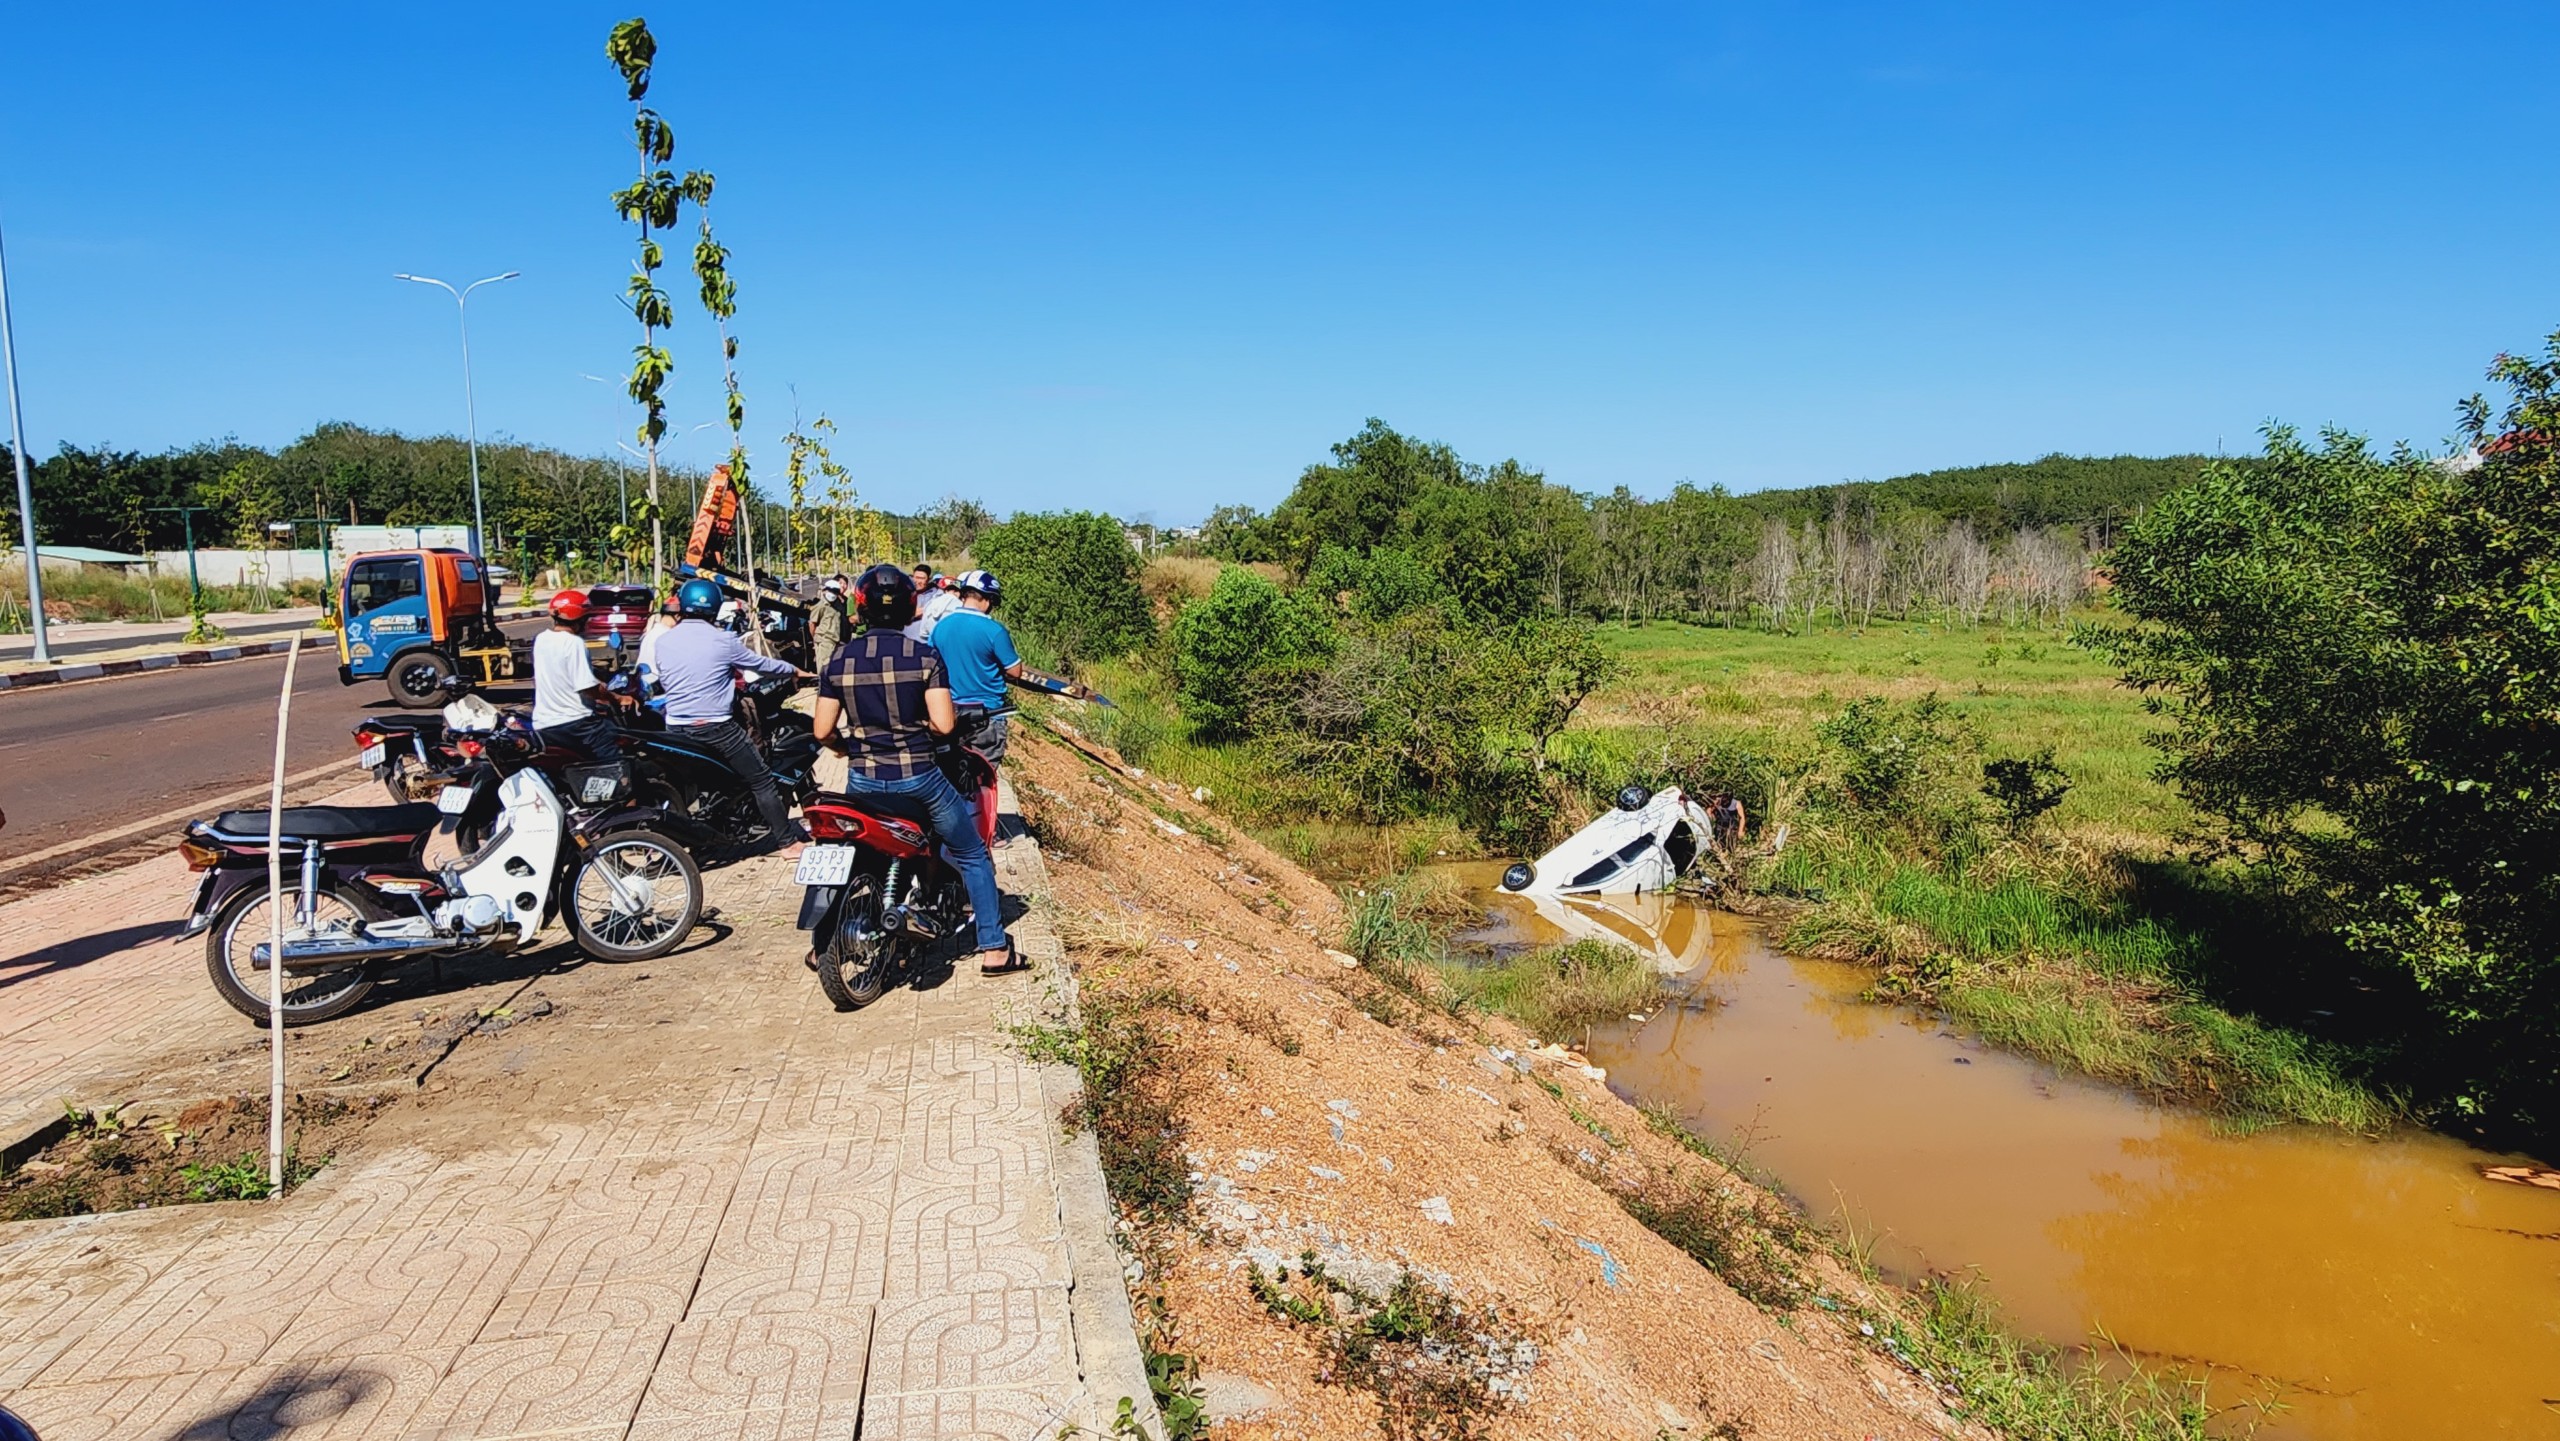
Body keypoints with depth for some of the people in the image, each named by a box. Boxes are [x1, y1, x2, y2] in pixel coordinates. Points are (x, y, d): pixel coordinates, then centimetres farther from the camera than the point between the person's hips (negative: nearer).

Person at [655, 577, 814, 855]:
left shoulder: (663, 642, 2)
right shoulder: (723, 641, -8)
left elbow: (663, 682, 15)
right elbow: (761, 664, 5)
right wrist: (795, 670, 22)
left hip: (675, 728, 4)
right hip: (716, 728, -4)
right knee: (762, 782, 4)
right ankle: (788, 842, 4)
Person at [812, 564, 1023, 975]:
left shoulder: (840, 660, -1)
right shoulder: (925, 655, -9)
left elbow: (823, 731, -1)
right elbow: (943, 724, -16)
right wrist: (952, 711, 6)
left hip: (863, 782, 3)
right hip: (918, 778, -3)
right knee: (973, 856, 14)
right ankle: (994, 949, 14)